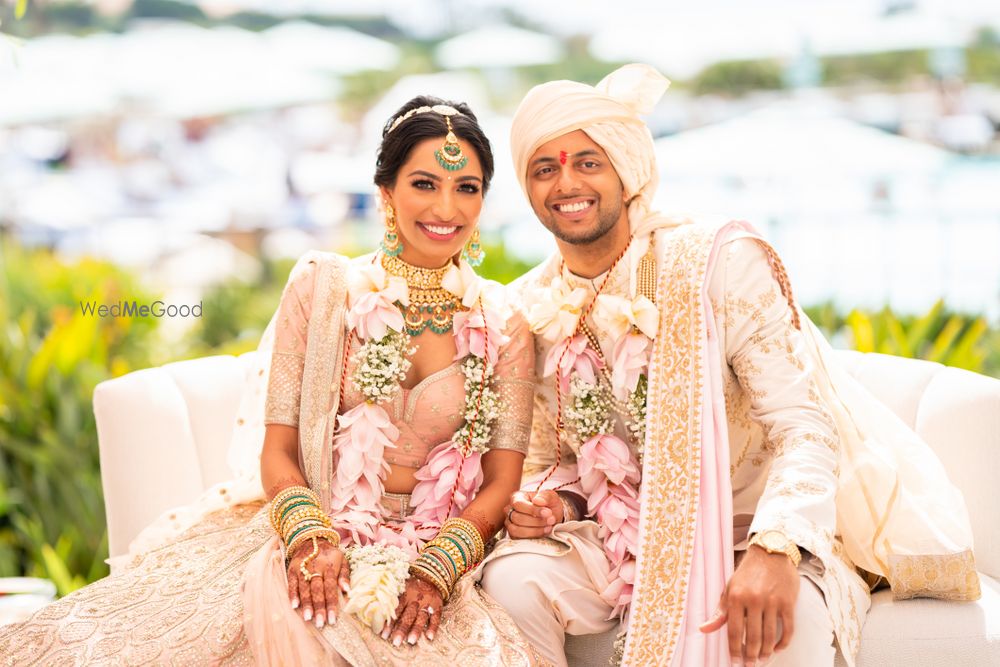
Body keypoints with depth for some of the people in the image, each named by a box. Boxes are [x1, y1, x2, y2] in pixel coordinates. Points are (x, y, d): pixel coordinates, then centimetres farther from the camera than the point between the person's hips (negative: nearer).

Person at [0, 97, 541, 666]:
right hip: (322, 536, 0)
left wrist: (436, 571, -13)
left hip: (437, 550, 0)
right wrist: (309, 539, -16)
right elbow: (278, 450, 3)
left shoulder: (504, 326, 8)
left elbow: (503, 481, 4)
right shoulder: (321, 289, 7)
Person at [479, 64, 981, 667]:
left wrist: (774, 549, -35)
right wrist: (551, 502, -10)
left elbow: (804, 422, -19)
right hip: (618, 542, 4)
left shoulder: (719, 260, -12)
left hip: (758, 534, -4)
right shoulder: (529, 309, 2)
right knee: (511, 580, -25)